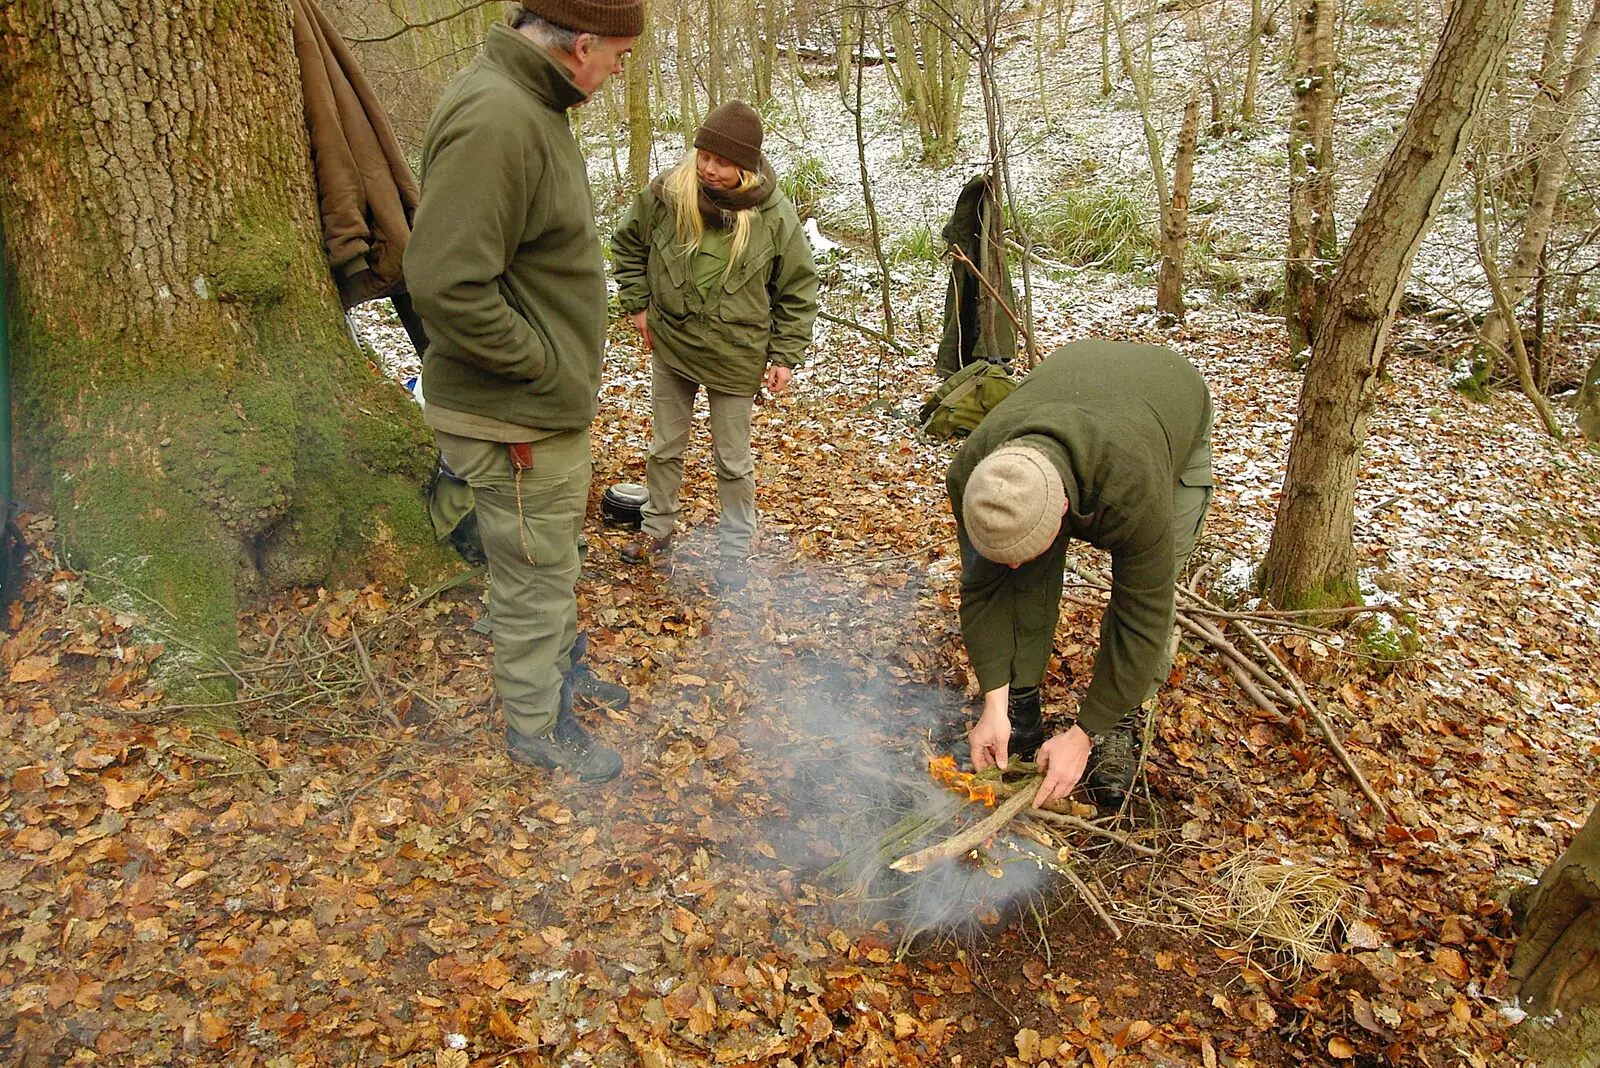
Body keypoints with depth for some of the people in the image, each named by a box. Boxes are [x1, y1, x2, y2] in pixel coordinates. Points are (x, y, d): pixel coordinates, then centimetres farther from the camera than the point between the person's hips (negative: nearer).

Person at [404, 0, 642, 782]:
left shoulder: (532, 103, 7)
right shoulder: (494, 118, -26)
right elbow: (445, 283, -31)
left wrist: (571, 373, 10)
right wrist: (543, 363, -20)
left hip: (553, 403, 10)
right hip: (517, 420, -10)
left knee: (555, 560, 27)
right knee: (534, 582, 9)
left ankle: (562, 666, 49)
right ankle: (537, 730, 29)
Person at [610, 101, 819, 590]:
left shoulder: (774, 214, -13)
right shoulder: (666, 193, -10)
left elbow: (798, 289, -3)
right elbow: (627, 245, 9)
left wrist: (785, 355, -5)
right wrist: (638, 305, 3)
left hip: (736, 357, -2)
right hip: (670, 344, 3)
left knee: (733, 461, 9)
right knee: (665, 447, 17)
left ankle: (735, 551, 26)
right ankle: (657, 527, 39)